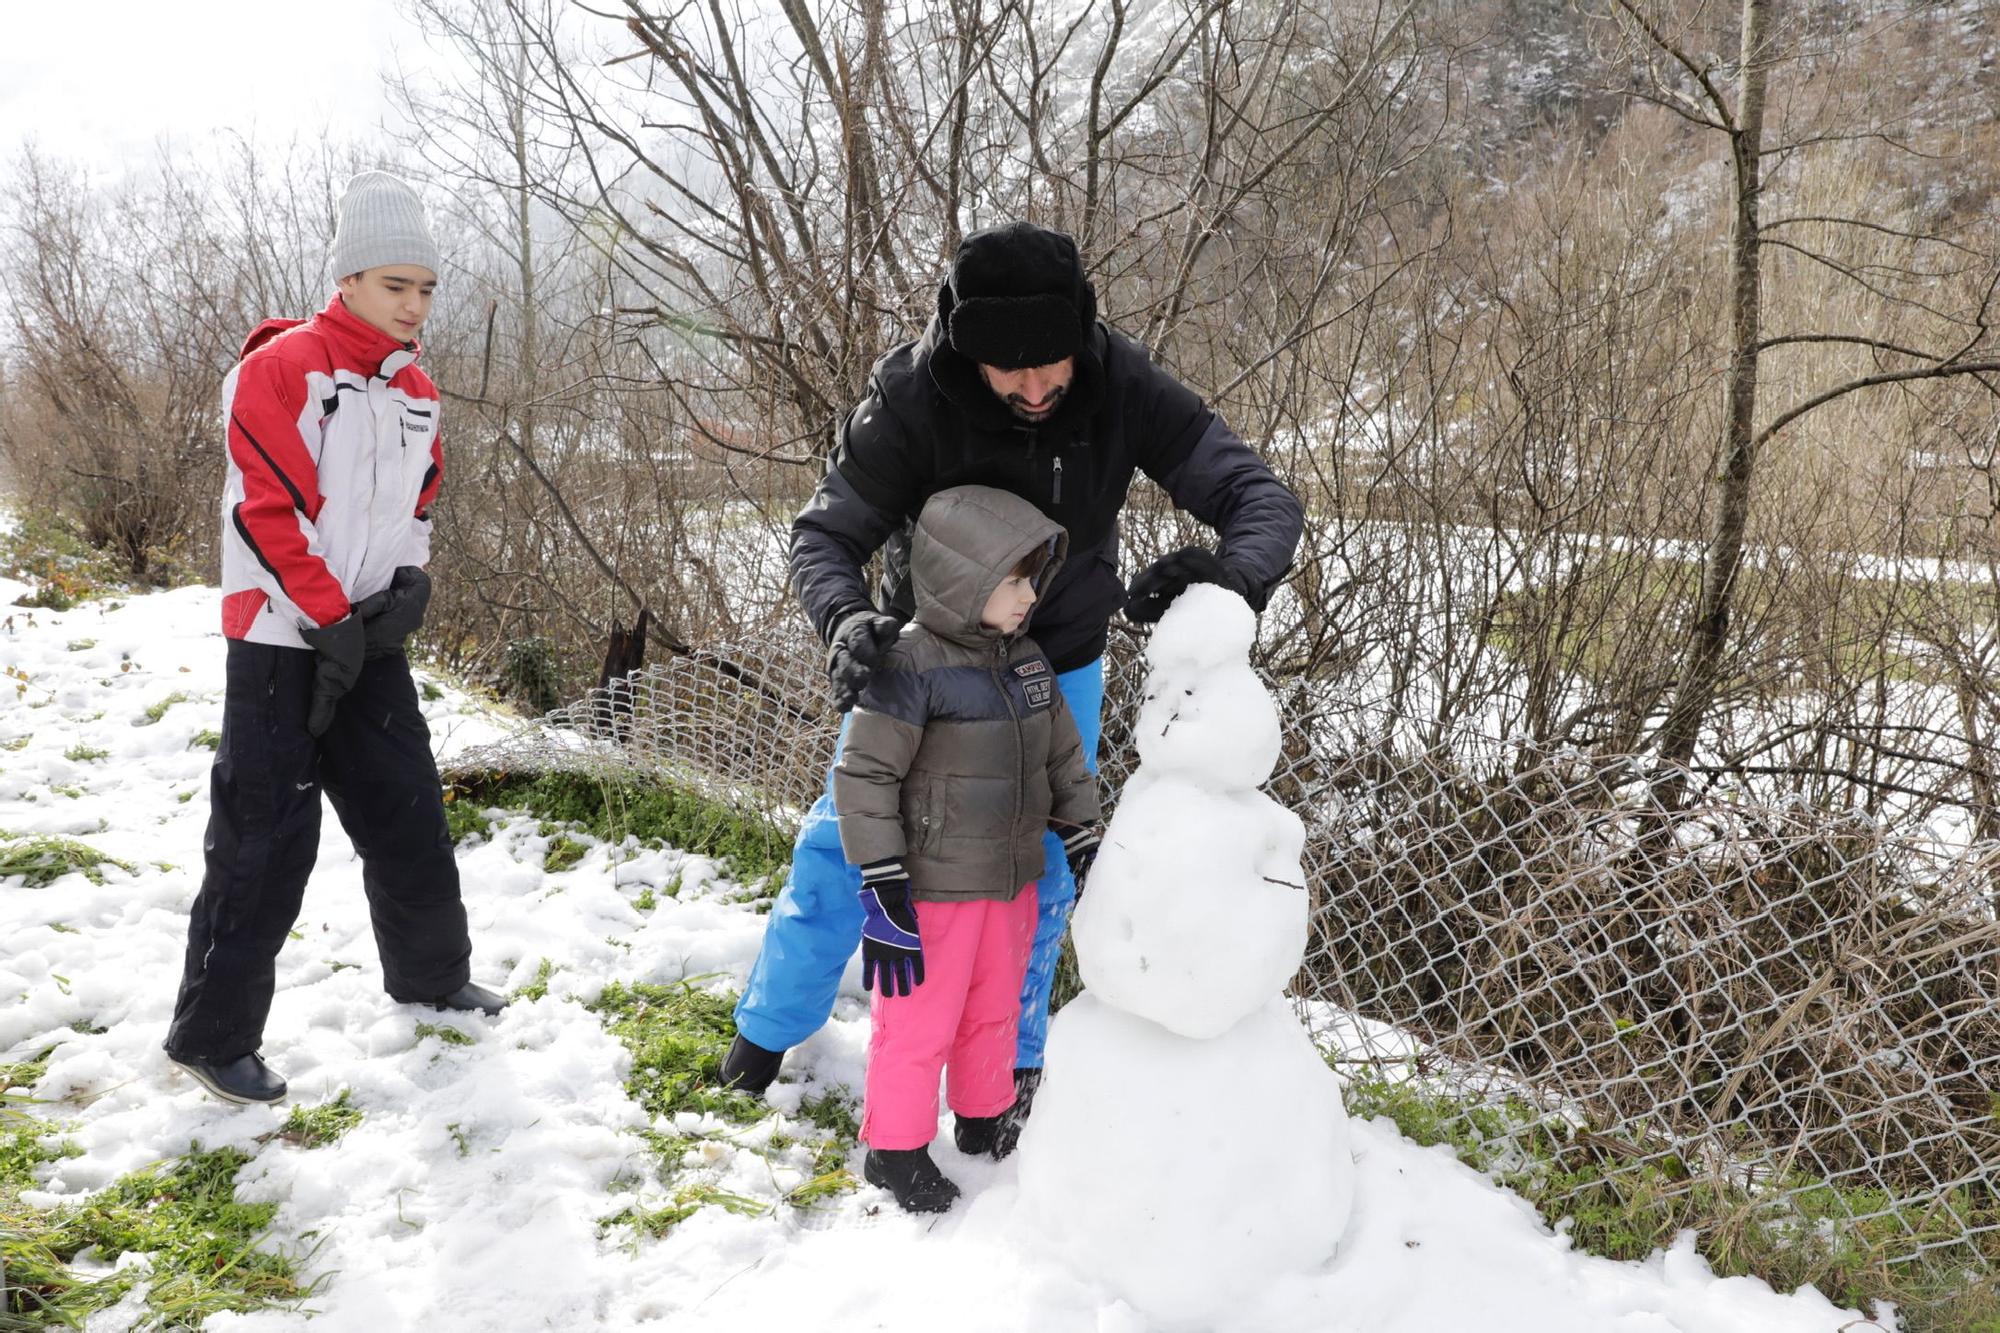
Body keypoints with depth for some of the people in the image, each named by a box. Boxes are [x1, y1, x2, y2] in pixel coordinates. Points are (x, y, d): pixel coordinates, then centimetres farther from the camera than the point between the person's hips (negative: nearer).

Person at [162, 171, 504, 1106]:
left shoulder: (417, 394, 11)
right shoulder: (282, 368, -11)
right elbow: (268, 512, -16)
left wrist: (408, 586, -1)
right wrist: (332, 622, -16)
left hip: (368, 641, 7)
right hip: (283, 643, -7)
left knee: (409, 817, 13)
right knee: (266, 844, -4)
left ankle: (433, 978, 31)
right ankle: (213, 1036, 9)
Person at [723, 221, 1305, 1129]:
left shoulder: (1122, 388, -27)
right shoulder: (911, 397, -30)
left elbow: (1262, 497, -25)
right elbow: (825, 533, -24)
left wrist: (1230, 574, -47)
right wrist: (847, 620, -46)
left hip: (1056, 668, 1)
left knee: (1042, 862, 9)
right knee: (844, 839, 9)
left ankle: (1011, 1058, 33)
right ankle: (771, 1024, 33)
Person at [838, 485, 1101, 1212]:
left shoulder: (1026, 658, 2)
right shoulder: (912, 666, -21)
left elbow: (1064, 756, 12)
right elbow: (863, 775, -20)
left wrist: (1085, 844, 11)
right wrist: (882, 887, -20)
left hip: (1013, 879, 7)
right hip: (934, 888, -7)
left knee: (995, 1011, 22)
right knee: (920, 1022, 7)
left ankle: (983, 1120, 43)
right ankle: (894, 1148, 25)